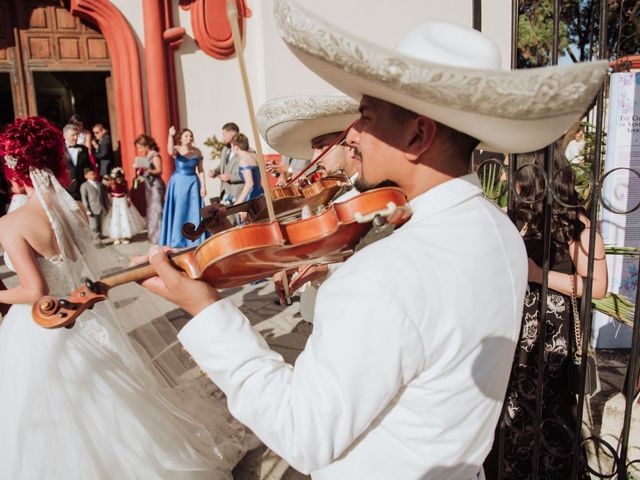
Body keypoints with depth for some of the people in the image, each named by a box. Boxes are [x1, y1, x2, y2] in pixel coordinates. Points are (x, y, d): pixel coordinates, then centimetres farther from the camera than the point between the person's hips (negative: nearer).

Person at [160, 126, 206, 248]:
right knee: (179, 211, 3)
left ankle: (195, 240, 15)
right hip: (179, 183, -2)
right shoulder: (177, 149, -8)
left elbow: (200, 170, 3)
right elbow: (171, 152, -33)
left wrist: (203, 186, -2)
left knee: (194, 211, 5)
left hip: (193, 183, 2)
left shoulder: (197, 151, 1)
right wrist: (170, 136, -44)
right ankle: (177, 240, 13)